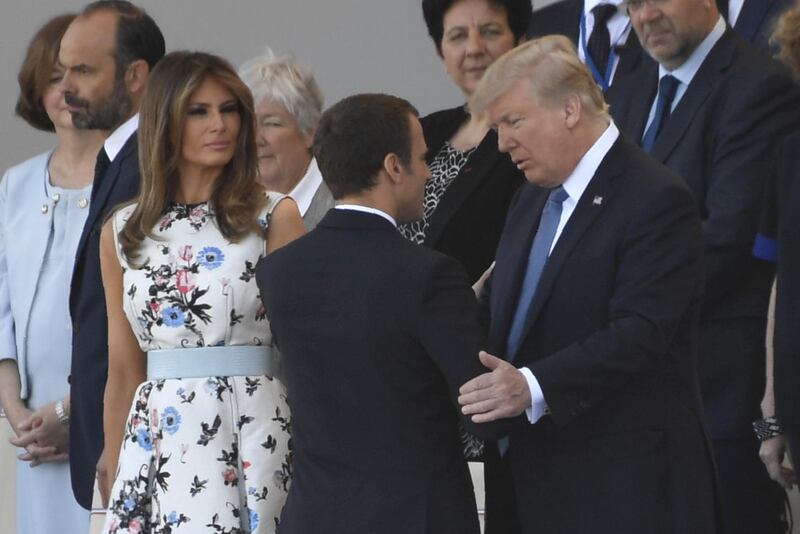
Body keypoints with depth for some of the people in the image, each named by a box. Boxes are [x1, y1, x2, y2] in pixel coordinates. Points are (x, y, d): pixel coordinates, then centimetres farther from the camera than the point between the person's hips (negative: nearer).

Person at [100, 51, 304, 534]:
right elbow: (124, 373, 15)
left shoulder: (274, 217, 2)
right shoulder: (123, 233, 11)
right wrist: (116, 482, 15)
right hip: (157, 437, 3)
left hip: (253, 434, -2)